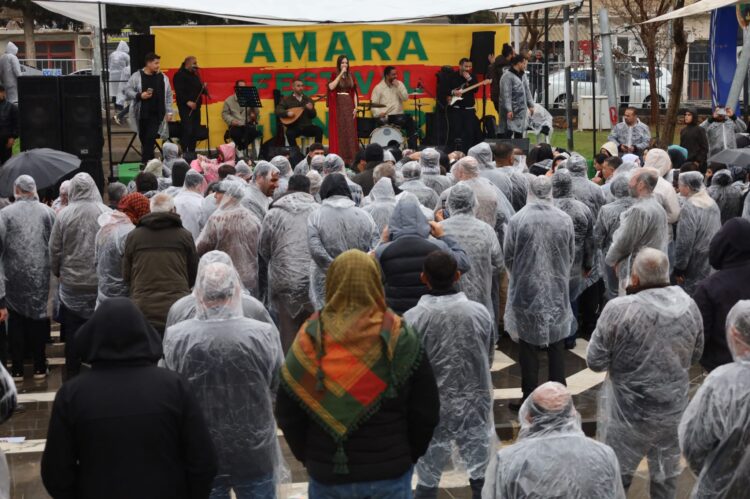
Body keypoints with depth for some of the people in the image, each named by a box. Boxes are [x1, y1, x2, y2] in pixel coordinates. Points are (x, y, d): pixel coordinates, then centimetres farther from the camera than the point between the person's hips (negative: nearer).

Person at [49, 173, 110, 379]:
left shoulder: (64, 215, -6)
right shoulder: (107, 214, -9)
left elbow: (54, 250, 0)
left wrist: (58, 273, 16)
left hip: (71, 284, 1)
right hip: (102, 283, 0)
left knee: (73, 331, 9)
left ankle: (72, 377, 16)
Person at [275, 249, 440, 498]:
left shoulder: (310, 338, -8)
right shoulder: (399, 337, -9)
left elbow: (287, 414, -2)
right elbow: (426, 411, -4)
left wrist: (308, 457, 11)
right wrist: (408, 455, 10)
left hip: (327, 475, 1)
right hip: (390, 474, 0)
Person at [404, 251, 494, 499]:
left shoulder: (412, 319, -16)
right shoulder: (480, 312, -9)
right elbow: (489, 356, 5)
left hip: (431, 409, -1)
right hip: (474, 404, 2)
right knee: (482, 477, 15)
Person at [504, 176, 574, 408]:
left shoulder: (517, 219, -13)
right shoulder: (565, 219, -6)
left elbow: (508, 256, -3)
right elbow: (571, 256, 5)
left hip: (526, 291, -2)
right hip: (557, 291, 2)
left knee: (528, 348, 7)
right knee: (556, 348, 13)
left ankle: (530, 399, 12)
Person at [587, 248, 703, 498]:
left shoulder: (619, 309, -23)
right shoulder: (689, 305, -7)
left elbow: (595, 362, -15)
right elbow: (695, 354, 8)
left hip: (630, 412, -4)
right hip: (674, 408, 4)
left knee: (617, 475, 14)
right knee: (667, 473, 22)